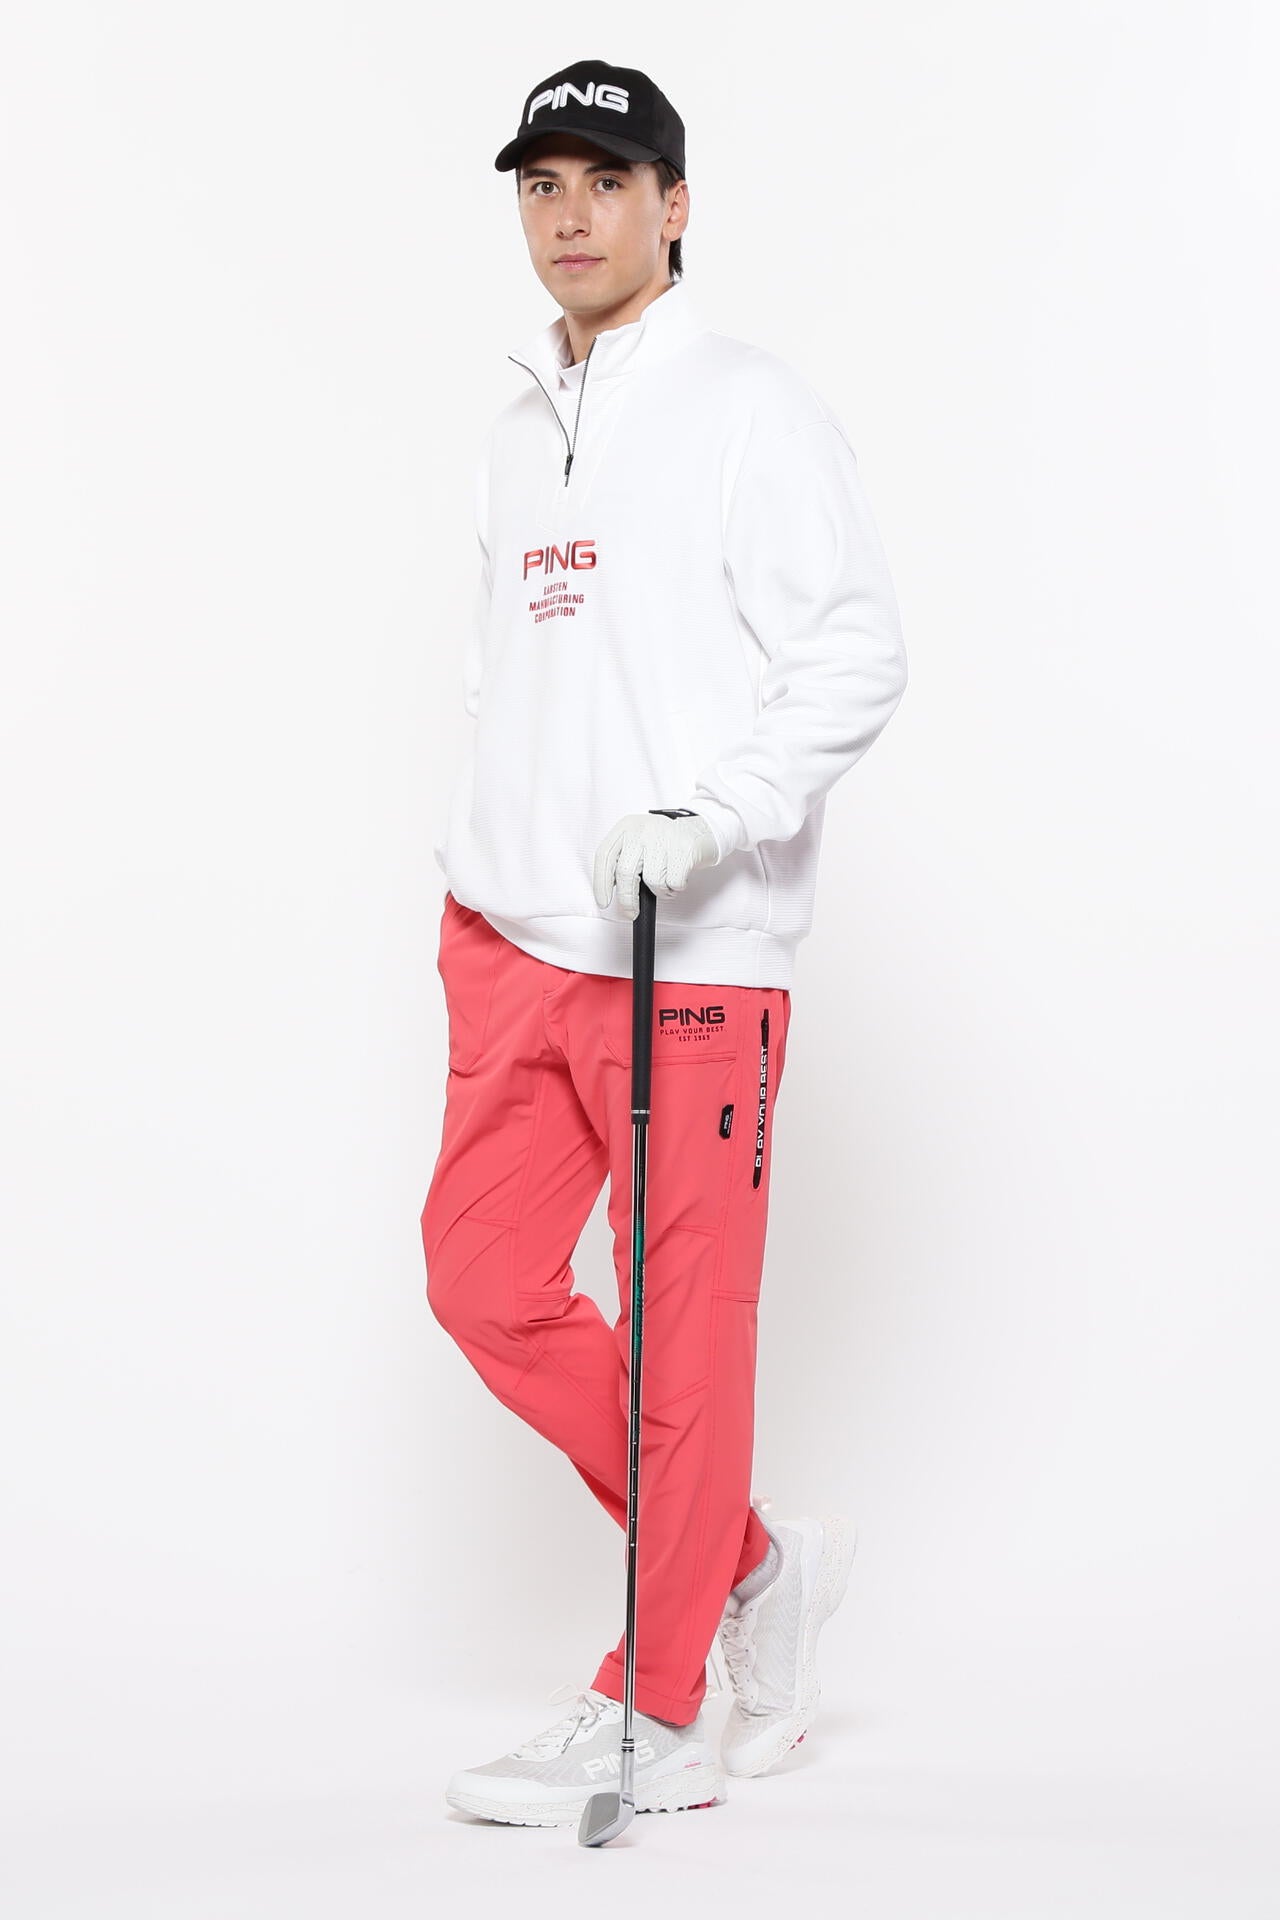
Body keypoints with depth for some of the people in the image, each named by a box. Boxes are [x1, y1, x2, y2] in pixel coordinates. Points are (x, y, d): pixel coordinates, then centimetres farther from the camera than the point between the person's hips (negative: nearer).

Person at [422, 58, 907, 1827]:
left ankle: (655, 1717, 9)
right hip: (512, 934, 8)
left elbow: (859, 651, -11)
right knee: (484, 1274, 5)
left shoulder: (751, 409, -5)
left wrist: (716, 811, -22)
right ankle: (756, 1564, 22)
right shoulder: (521, 433, 17)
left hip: (694, 949, -8)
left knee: (683, 1317, -2)